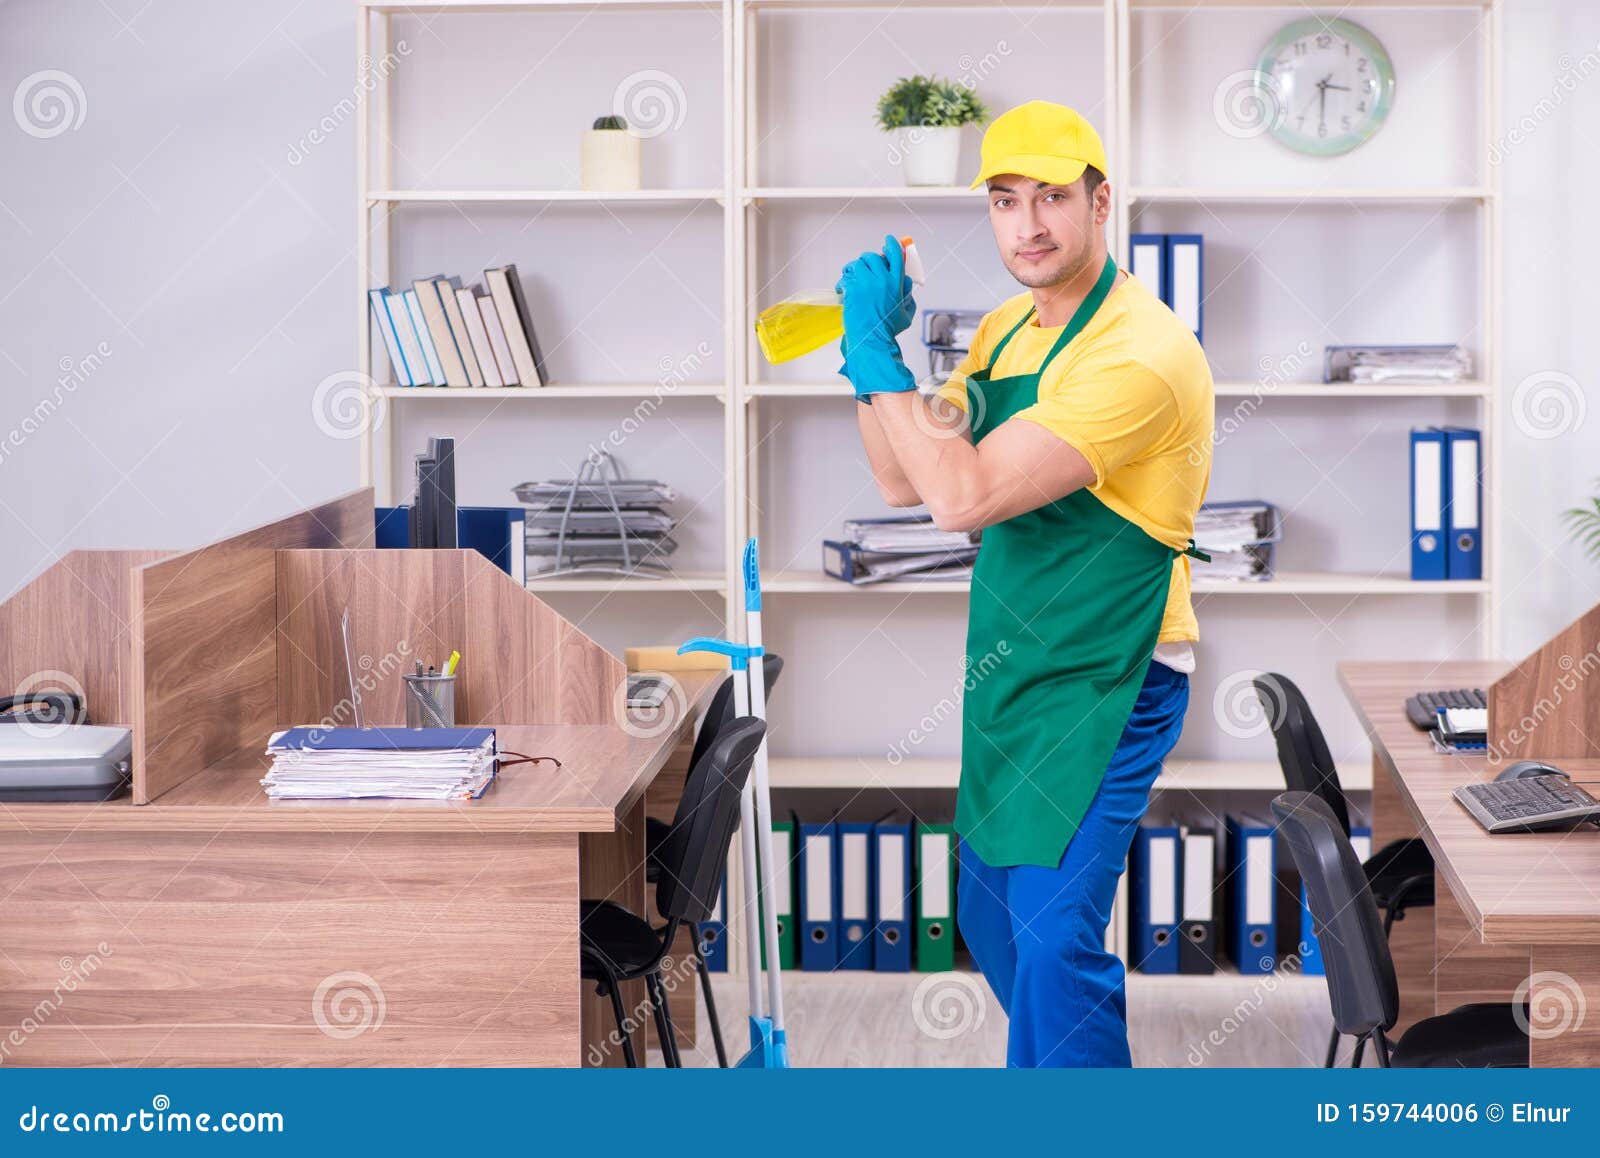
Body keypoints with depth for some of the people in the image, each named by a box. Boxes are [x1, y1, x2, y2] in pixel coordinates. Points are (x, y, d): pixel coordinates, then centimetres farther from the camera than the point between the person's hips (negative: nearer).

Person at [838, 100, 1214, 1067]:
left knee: (1053, 940, -14)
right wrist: (870, 353, -4)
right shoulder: (1007, 331, 9)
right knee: (992, 917, 20)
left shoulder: (1140, 352, -21)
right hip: (1011, 674, 9)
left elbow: (964, 496, -27)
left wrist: (879, 351, -20)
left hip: (1104, 685, -9)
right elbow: (905, 482, 10)